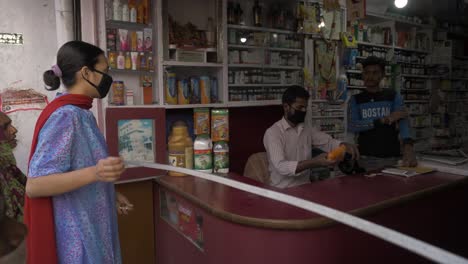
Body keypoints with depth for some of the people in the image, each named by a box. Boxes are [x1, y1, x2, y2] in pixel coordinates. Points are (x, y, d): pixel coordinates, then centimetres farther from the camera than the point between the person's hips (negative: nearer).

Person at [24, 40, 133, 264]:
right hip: (77, 234, -9)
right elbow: (34, 185, -24)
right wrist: (94, 173, -37)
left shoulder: (82, 114, 7)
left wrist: (111, 194, 18)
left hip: (91, 226, 9)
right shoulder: (64, 116, -21)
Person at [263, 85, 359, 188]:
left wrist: (346, 146, -11)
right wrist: (315, 163, -33)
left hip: (305, 186, 7)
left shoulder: (308, 130, 10)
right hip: (282, 190, -6)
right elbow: (281, 166, -23)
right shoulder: (272, 133, -12)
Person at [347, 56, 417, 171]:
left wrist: (408, 147, -32)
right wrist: (384, 120, -17)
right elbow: (352, 127, -10)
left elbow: (403, 122, -13)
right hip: (366, 158, 0)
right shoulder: (355, 100, 5)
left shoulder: (393, 96, 4)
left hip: (391, 157, 0)